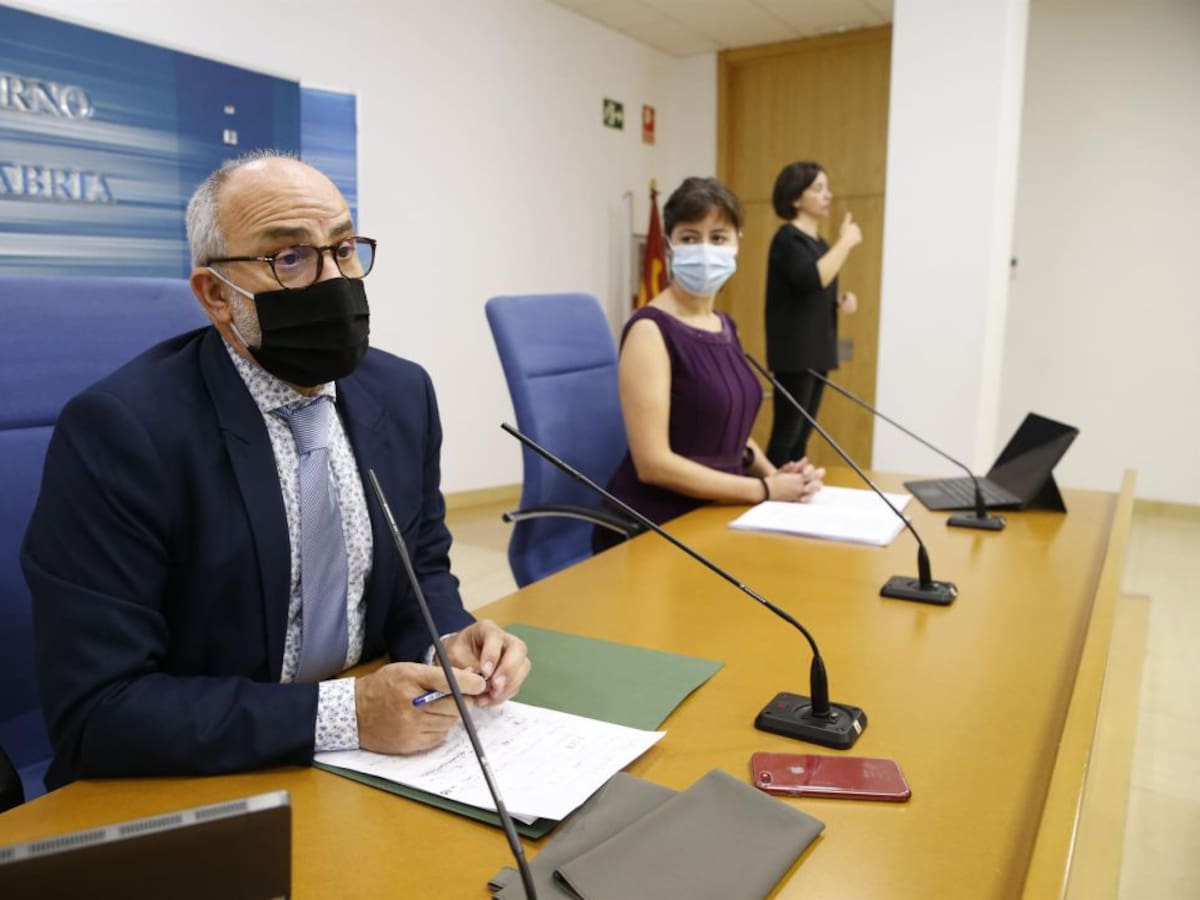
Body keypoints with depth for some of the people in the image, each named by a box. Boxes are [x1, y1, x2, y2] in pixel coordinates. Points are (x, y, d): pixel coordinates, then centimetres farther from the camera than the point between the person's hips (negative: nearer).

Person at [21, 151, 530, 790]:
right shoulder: (117, 430, -17)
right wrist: (345, 713, -25)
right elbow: (96, 711, -18)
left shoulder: (402, 393, -1)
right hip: (199, 791, -3)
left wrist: (445, 641, -11)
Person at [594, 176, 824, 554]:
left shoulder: (725, 326, 9)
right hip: (655, 528, -7)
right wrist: (766, 489, -14)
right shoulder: (651, 329, -12)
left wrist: (773, 473, 1)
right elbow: (653, 463, -18)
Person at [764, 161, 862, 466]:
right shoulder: (788, 239, -11)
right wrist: (845, 242, -17)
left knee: (803, 433, 11)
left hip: (816, 351, 9)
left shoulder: (819, 242, 15)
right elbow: (812, 280, -28)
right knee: (787, 432, -7)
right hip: (795, 352, -9)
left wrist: (842, 301, 4)